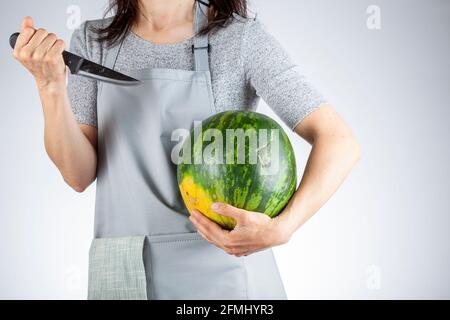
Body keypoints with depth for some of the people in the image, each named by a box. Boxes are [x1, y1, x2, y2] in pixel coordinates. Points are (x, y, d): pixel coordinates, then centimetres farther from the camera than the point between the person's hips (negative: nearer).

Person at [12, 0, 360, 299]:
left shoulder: (242, 37, -6)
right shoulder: (93, 42, 5)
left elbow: (340, 143, -12)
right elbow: (80, 174, -1)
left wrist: (281, 229, -27)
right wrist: (50, 84, -16)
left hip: (223, 270, -3)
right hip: (124, 275, 3)